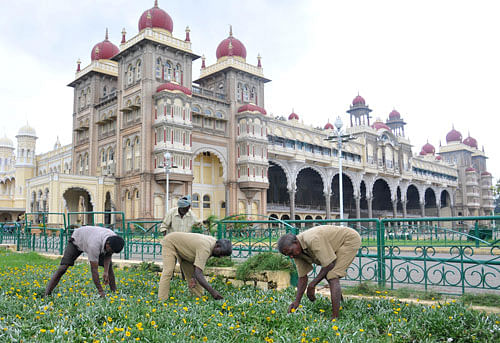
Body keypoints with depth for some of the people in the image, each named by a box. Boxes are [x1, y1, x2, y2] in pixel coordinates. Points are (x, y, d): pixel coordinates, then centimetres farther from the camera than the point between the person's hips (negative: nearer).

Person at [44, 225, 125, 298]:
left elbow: (108, 256, -10)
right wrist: (100, 291, -38)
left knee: (109, 265, -7)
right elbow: (94, 269, -41)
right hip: (77, 240, -5)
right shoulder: (94, 245, -47)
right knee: (63, 267, -17)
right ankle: (47, 294, -7)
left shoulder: (114, 240, -30)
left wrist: (106, 272, -25)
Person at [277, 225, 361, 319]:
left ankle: (335, 317, -18)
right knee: (326, 274, 13)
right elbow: (302, 277, -2)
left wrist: (312, 285, -24)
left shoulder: (312, 240, -35)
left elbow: (329, 264, -30)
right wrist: (297, 301, -9)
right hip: (338, 245, 9)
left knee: (332, 277, -18)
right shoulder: (296, 250, -7)